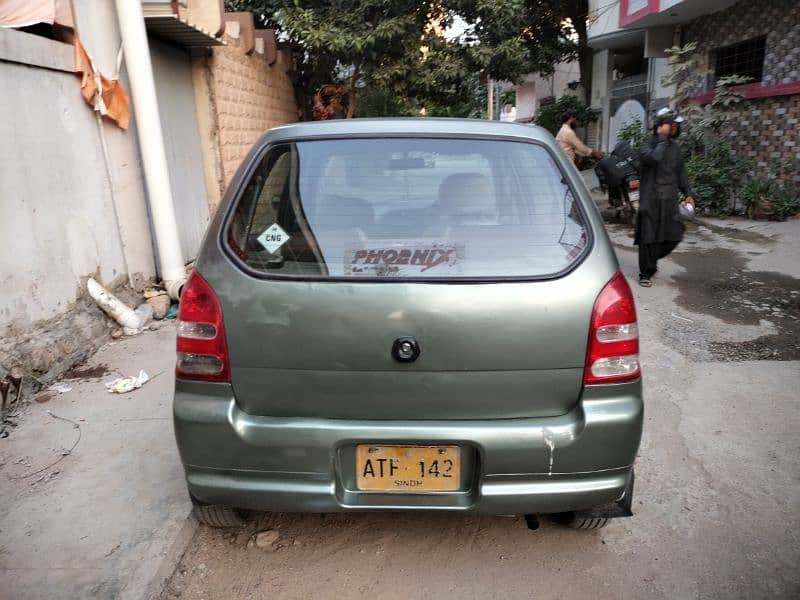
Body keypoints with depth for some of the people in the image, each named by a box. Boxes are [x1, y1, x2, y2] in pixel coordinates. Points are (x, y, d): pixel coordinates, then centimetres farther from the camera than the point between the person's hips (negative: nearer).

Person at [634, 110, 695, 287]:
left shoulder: (675, 147, 13)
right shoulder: (647, 146, -5)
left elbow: (681, 172, 20)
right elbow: (654, 158, -28)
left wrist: (687, 193, 16)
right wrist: (662, 138, -16)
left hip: (670, 200, 6)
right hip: (651, 200, -6)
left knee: (673, 235, 6)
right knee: (649, 237, -1)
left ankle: (652, 260, 31)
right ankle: (645, 273, 13)